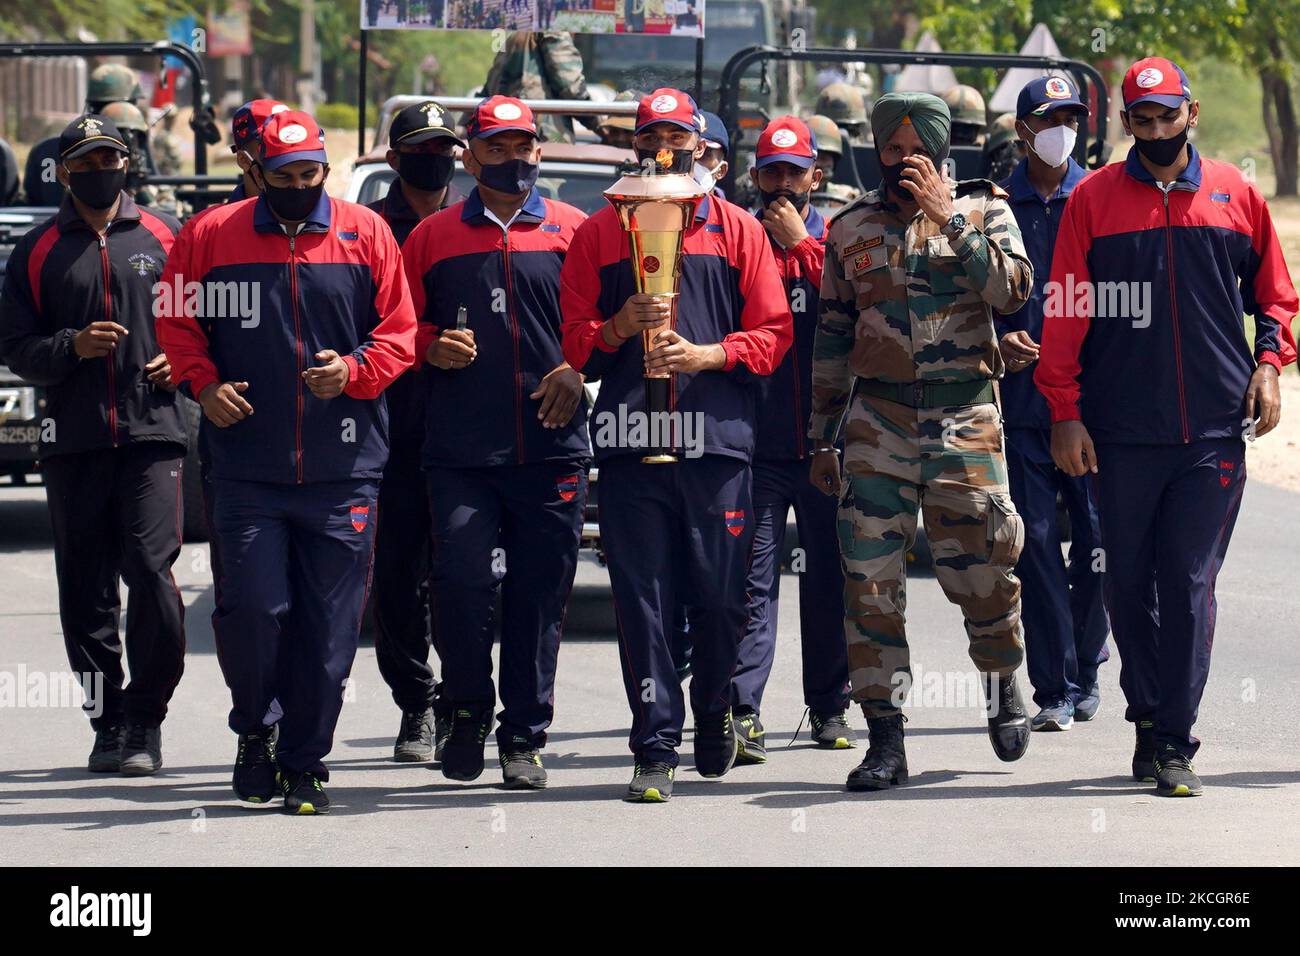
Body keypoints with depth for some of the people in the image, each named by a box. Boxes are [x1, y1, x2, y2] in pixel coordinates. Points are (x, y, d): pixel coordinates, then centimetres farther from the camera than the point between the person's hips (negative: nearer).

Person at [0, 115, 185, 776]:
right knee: (86, 587, 3)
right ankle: (109, 722, 13)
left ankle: (145, 720, -6)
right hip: (72, 441, 2)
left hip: (152, 431, -2)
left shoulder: (163, 239, 10)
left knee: (151, 570, -14)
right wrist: (72, 347, -11)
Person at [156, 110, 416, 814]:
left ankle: (306, 763, 12)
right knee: (251, 608, -9)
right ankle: (255, 729, 17)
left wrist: (354, 371, -12)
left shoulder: (366, 235, 5)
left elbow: (400, 331, 6)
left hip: (343, 469, 1)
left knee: (328, 625, 1)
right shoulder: (212, 237, 5)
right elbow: (175, 319, 13)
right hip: (248, 466, 0)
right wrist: (203, 383, -3)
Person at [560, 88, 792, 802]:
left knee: (720, 597, 1)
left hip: (718, 438, 0)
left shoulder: (738, 230, 11)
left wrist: (706, 354, -9)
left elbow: (773, 332, 6)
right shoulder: (599, 232, 13)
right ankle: (655, 747, 0)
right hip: (630, 441, 0)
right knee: (643, 600, -3)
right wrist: (621, 326, -9)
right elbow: (572, 338, 11)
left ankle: (714, 714, 26)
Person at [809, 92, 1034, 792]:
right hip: (877, 416, 2)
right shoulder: (852, 228, 11)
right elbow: (831, 336, 15)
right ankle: (885, 739, 0)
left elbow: (1012, 290, -14)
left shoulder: (982, 211, 5)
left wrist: (948, 217, -16)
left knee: (980, 569, -1)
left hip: (964, 416, -2)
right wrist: (821, 438, 13)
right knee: (871, 579, -4)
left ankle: (1003, 681, 29)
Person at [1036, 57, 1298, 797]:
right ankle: (1149, 718, 20)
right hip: (1122, 431, 0)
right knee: (1129, 584, 6)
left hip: (1215, 429, 0)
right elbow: (1066, 315, 4)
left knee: (1191, 585, -4)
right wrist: (1065, 413, -1)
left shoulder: (1235, 194, 7)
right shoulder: (1094, 201, 4)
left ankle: (1176, 741, -1)